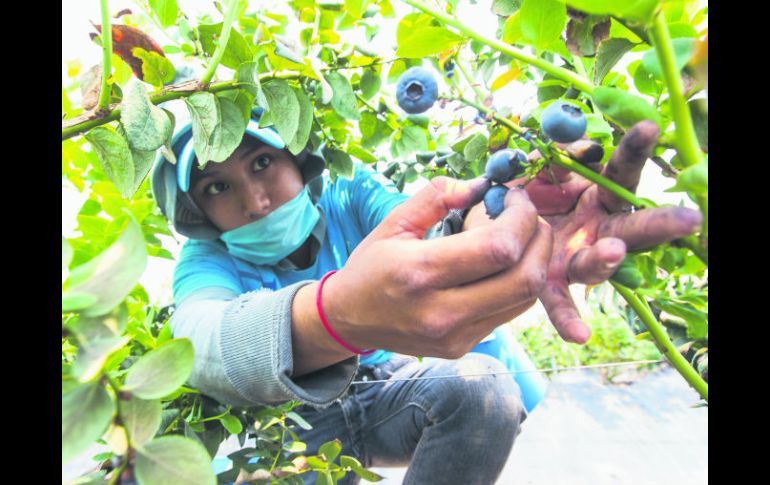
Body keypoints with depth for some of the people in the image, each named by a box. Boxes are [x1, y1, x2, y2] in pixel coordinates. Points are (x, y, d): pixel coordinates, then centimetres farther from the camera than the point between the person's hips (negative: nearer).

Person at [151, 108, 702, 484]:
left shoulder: (349, 194, -14)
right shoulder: (207, 262, -17)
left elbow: (434, 235, -33)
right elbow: (202, 341, -41)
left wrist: (481, 221, -58)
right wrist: (337, 315, -62)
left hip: (385, 387, 1)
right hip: (292, 419, 0)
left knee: (483, 385, -26)